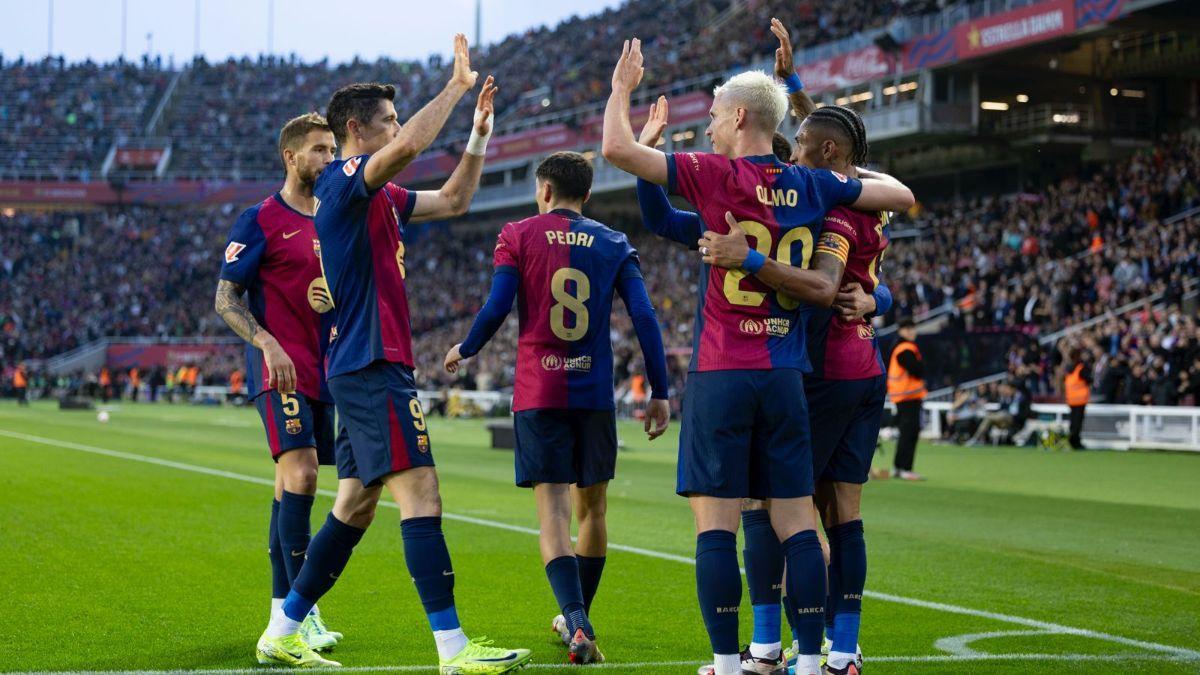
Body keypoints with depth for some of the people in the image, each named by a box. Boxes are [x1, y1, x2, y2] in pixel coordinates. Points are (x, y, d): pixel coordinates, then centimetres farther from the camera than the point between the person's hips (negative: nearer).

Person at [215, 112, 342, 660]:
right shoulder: (260, 220, -4)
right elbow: (226, 298, -7)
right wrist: (268, 344, -20)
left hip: (324, 369, 7)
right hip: (279, 369, -7)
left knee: (292, 482, 9)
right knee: (300, 474, -18)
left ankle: (282, 610, 13)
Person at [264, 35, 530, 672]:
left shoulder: (381, 197, 19)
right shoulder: (342, 180, -9)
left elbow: (454, 199, 30)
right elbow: (409, 145, -27)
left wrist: (479, 133, 19)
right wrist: (457, 84, -16)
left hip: (365, 368, 10)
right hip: (372, 364, -10)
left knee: (356, 505, 12)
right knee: (420, 491, -14)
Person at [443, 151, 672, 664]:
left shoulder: (518, 236, 2)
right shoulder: (614, 245, 7)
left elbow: (496, 309, -3)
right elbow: (644, 318, 0)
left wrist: (464, 351, 16)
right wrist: (659, 392, 4)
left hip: (538, 393, -2)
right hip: (595, 392, 2)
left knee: (553, 510, -6)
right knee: (592, 506, 16)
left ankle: (577, 625, -24)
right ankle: (575, 618, 28)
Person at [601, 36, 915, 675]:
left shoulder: (718, 175, -6)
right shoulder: (812, 186, 8)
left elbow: (617, 149, -9)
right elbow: (901, 196, 19)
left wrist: (623, 87, 8)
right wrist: (869, 174, 39)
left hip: (720, 376, -4)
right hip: (785, 376, 4)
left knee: (715, 523, -3)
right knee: (795, 521, 5)